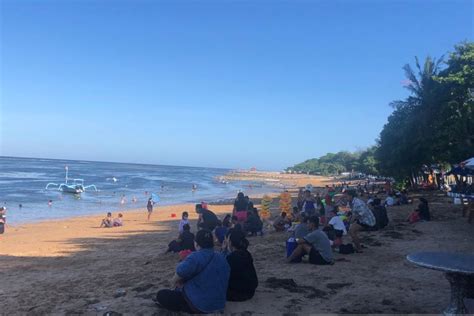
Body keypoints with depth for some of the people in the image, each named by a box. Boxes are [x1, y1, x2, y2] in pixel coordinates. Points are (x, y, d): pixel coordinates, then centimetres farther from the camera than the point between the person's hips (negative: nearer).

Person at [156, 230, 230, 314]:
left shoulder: (195, 257, -21)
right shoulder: (223, 258, 2)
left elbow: (176, 280, -16)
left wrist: (181, 286, 8)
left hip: (200, 306, -7)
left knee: (161, 294, 2)